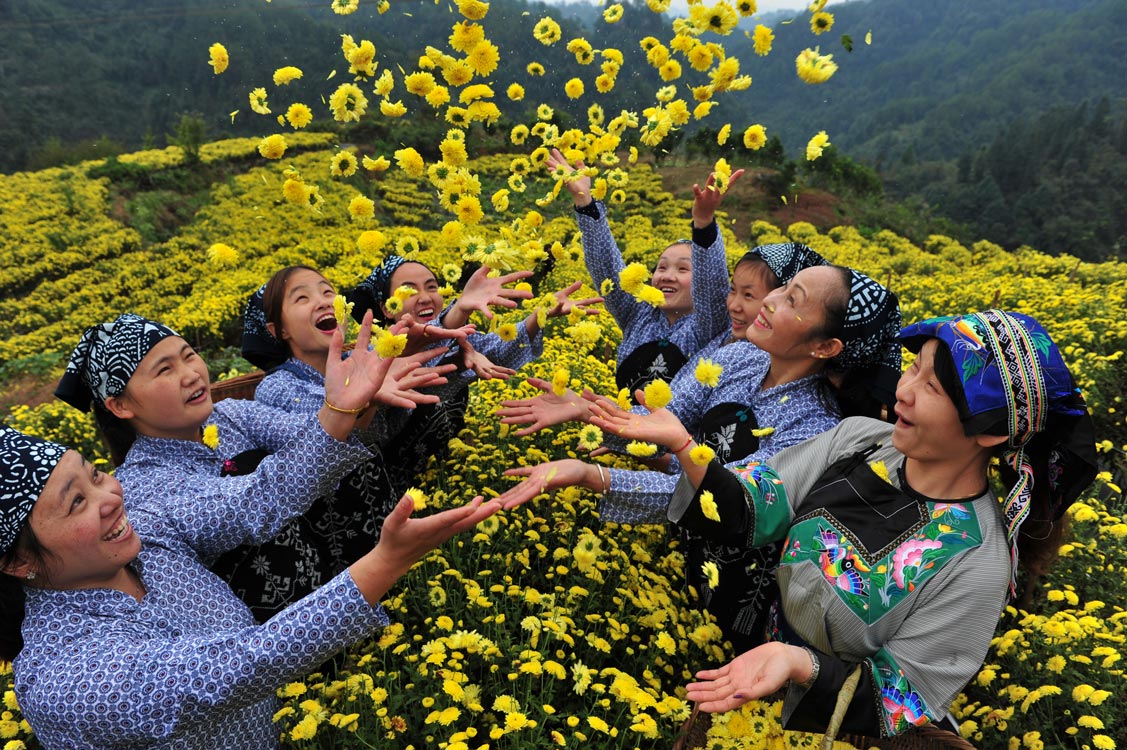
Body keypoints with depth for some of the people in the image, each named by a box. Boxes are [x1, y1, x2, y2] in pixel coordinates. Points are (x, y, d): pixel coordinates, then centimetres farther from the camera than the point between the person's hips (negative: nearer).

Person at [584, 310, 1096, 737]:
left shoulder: (975, 566, -24)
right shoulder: (857, 436, -10)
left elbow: (904, 703, -18)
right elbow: (750, 515, -11)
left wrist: (799, 665, -36)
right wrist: (681, 444, -28)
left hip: (828, 724, -4)